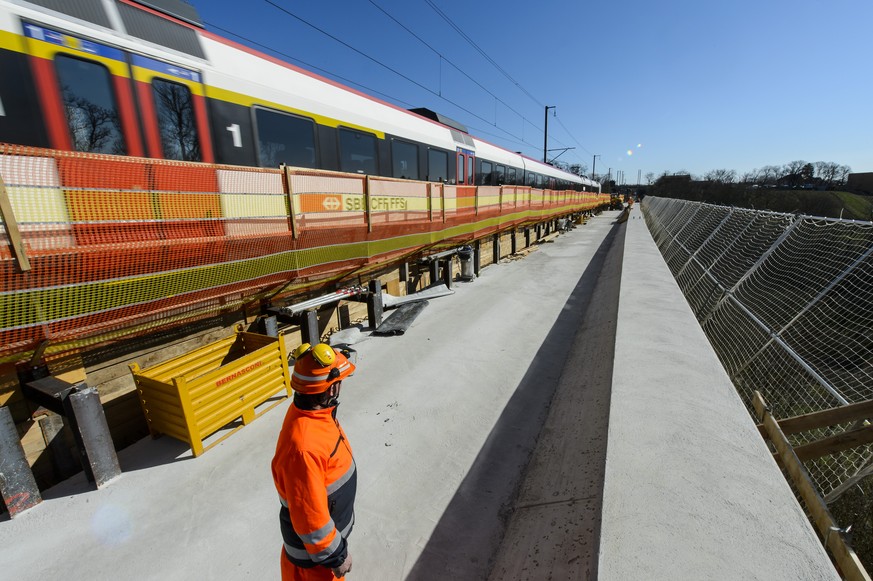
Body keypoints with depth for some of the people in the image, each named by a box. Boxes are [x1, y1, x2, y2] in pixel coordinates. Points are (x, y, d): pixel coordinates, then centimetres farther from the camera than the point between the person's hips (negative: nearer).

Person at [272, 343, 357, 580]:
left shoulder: (314, 411, -13)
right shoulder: (303, 446, -42)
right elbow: (310, 517, -31)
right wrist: (336, 555, -16)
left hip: (330, 522, 7)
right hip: (314, 550, -7)